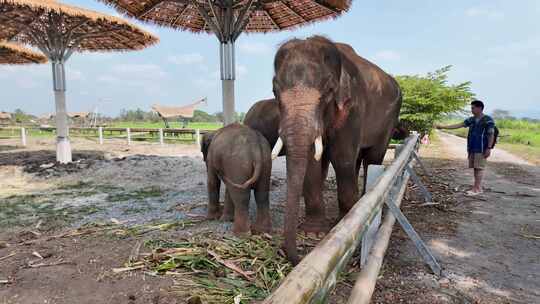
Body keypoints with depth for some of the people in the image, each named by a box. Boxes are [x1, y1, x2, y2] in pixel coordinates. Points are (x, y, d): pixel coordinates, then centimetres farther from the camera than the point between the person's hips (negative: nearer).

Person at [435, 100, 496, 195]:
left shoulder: (488, 120, -7)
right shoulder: (471, 120, 11)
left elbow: (491, 135, -10)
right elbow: (458, 125, 9)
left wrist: (489, 148, -16)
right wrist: (443, 127, 2)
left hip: (481, 149, -7)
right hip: (472, 148, 7)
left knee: (479, 167, -5)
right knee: (475, 167, 9)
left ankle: (477, 188, -2)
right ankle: (477, 187, 16)